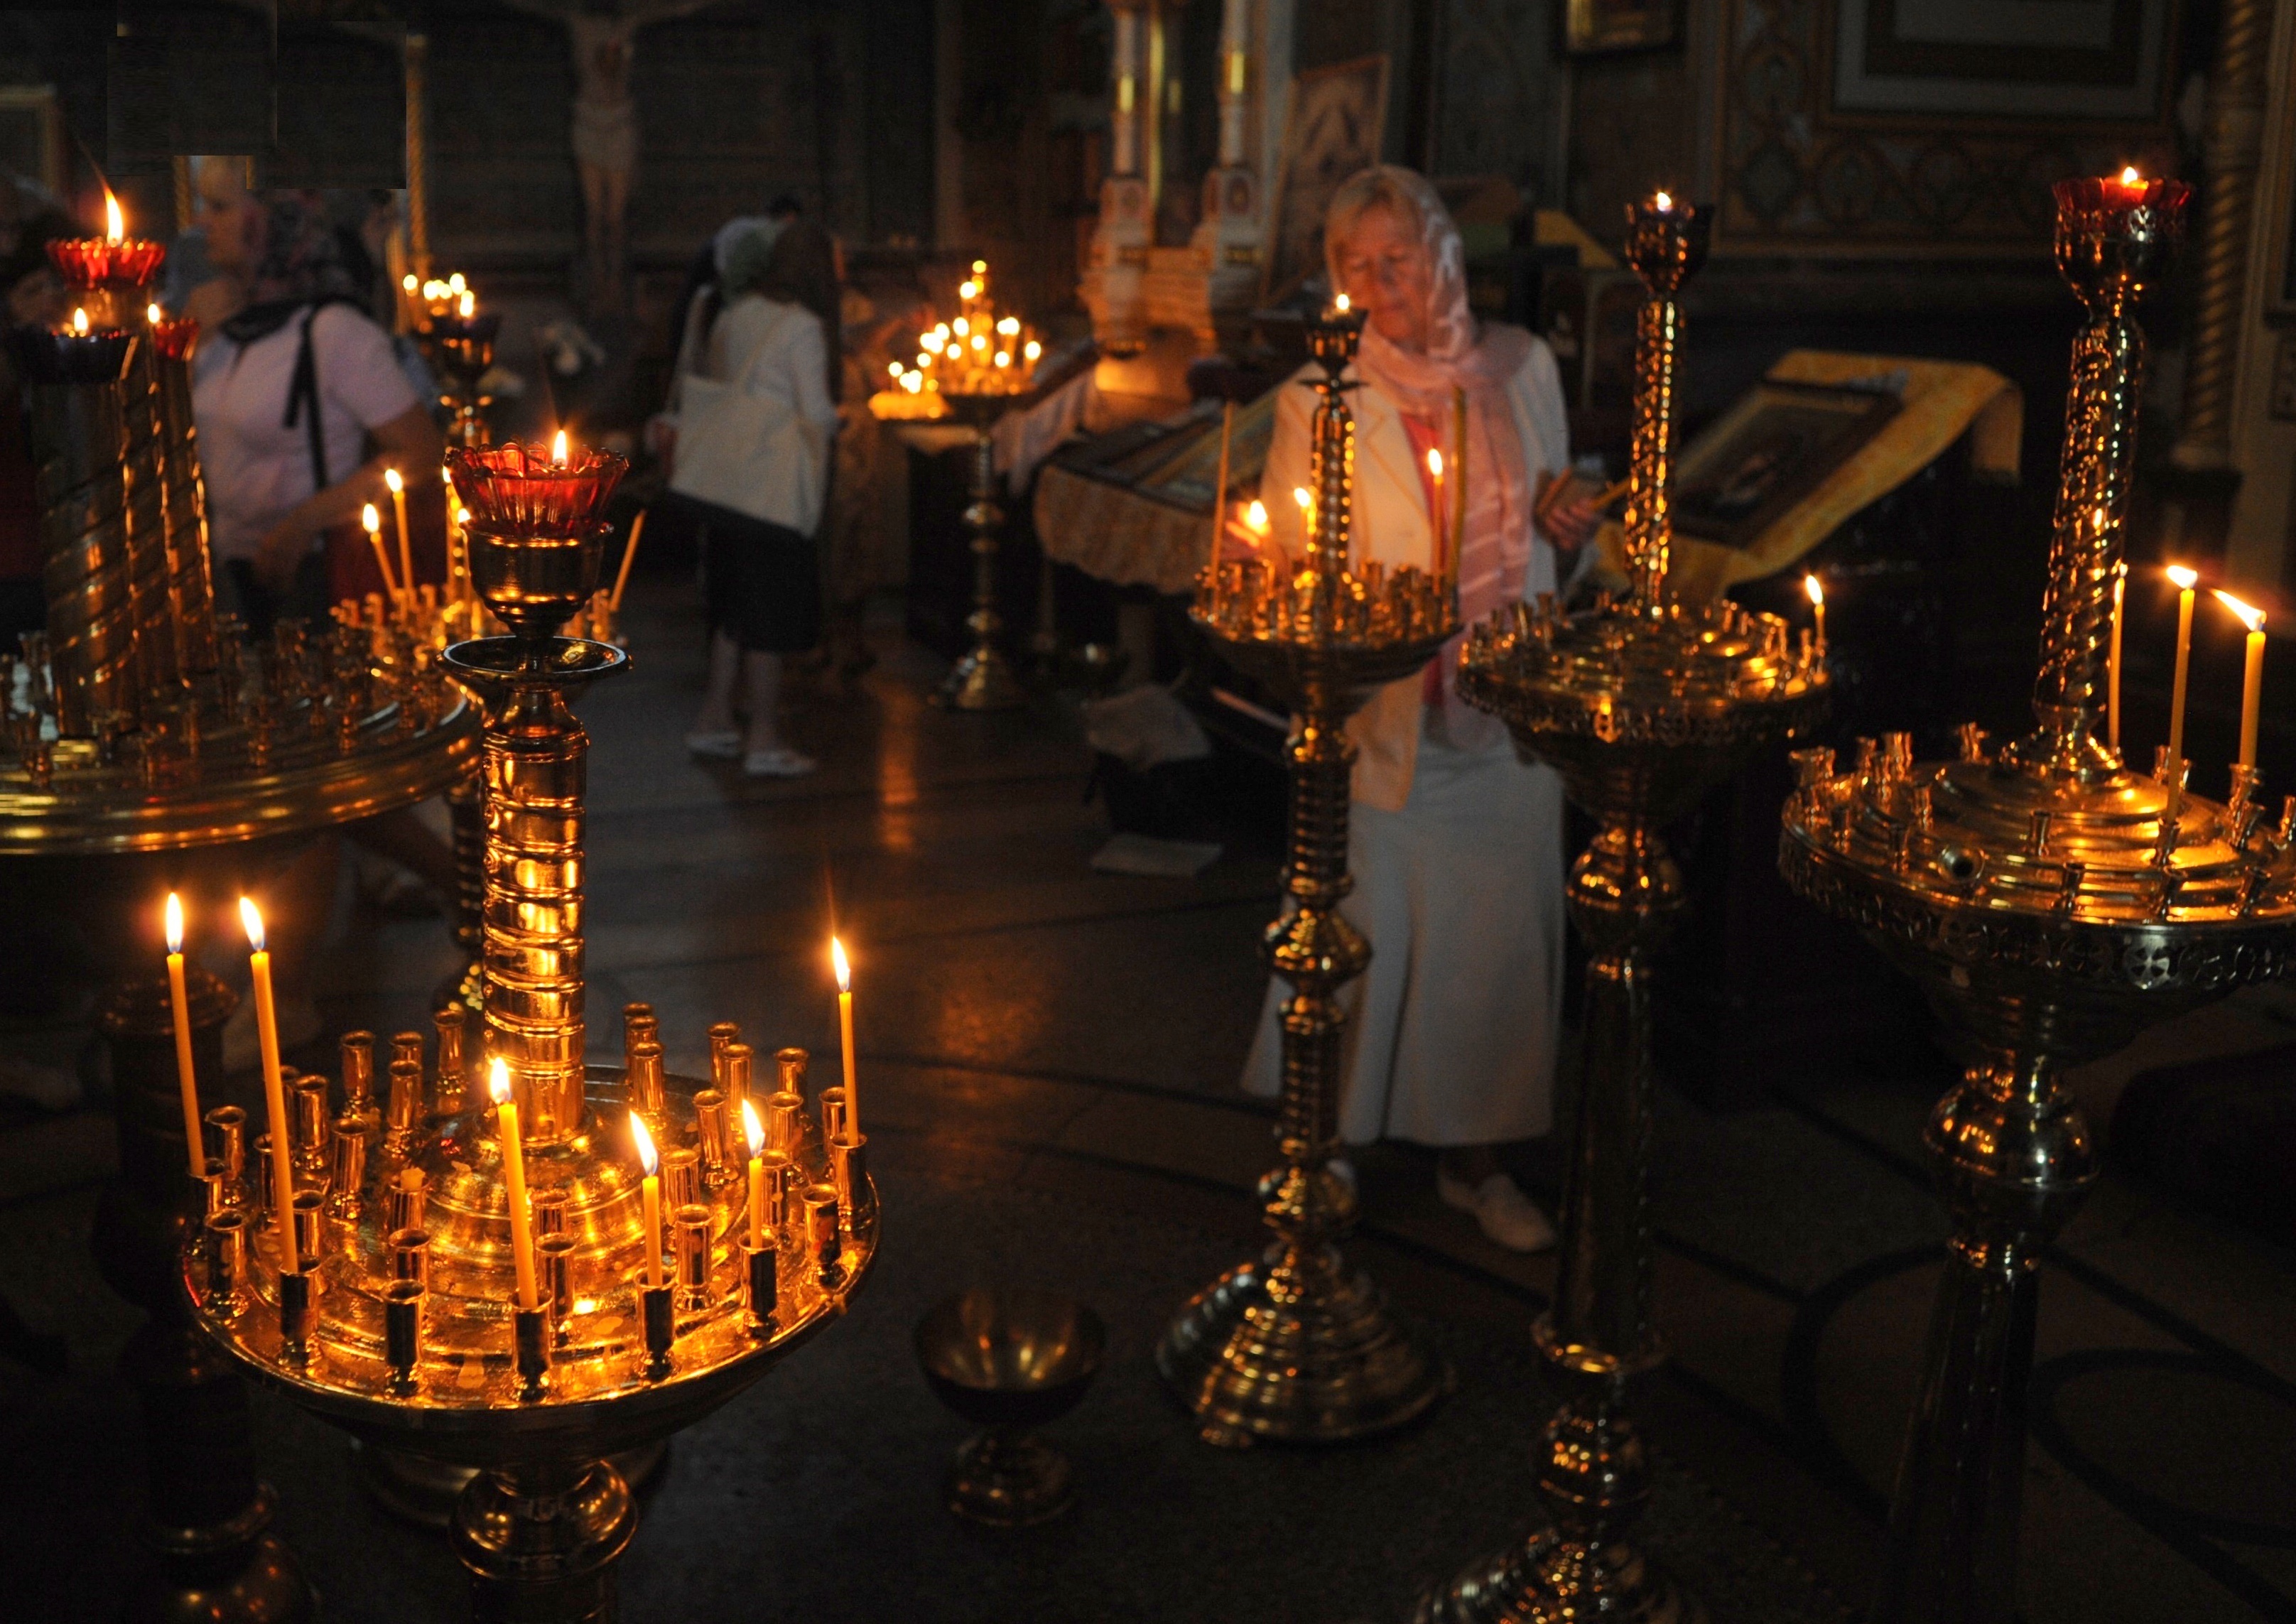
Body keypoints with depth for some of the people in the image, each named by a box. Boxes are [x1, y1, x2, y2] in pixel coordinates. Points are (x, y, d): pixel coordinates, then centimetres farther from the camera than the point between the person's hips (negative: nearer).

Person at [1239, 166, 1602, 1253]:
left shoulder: (1521, 368, 5)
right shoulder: (1318, 402, -7)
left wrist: (1574, 527, -4)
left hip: (1510, 712, 4)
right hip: (1386, 721, -4)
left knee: (1500, 939, 11)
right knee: (1367, 937, 3)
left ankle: (1474, 1159, 29)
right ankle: (1326, 1143, 26)